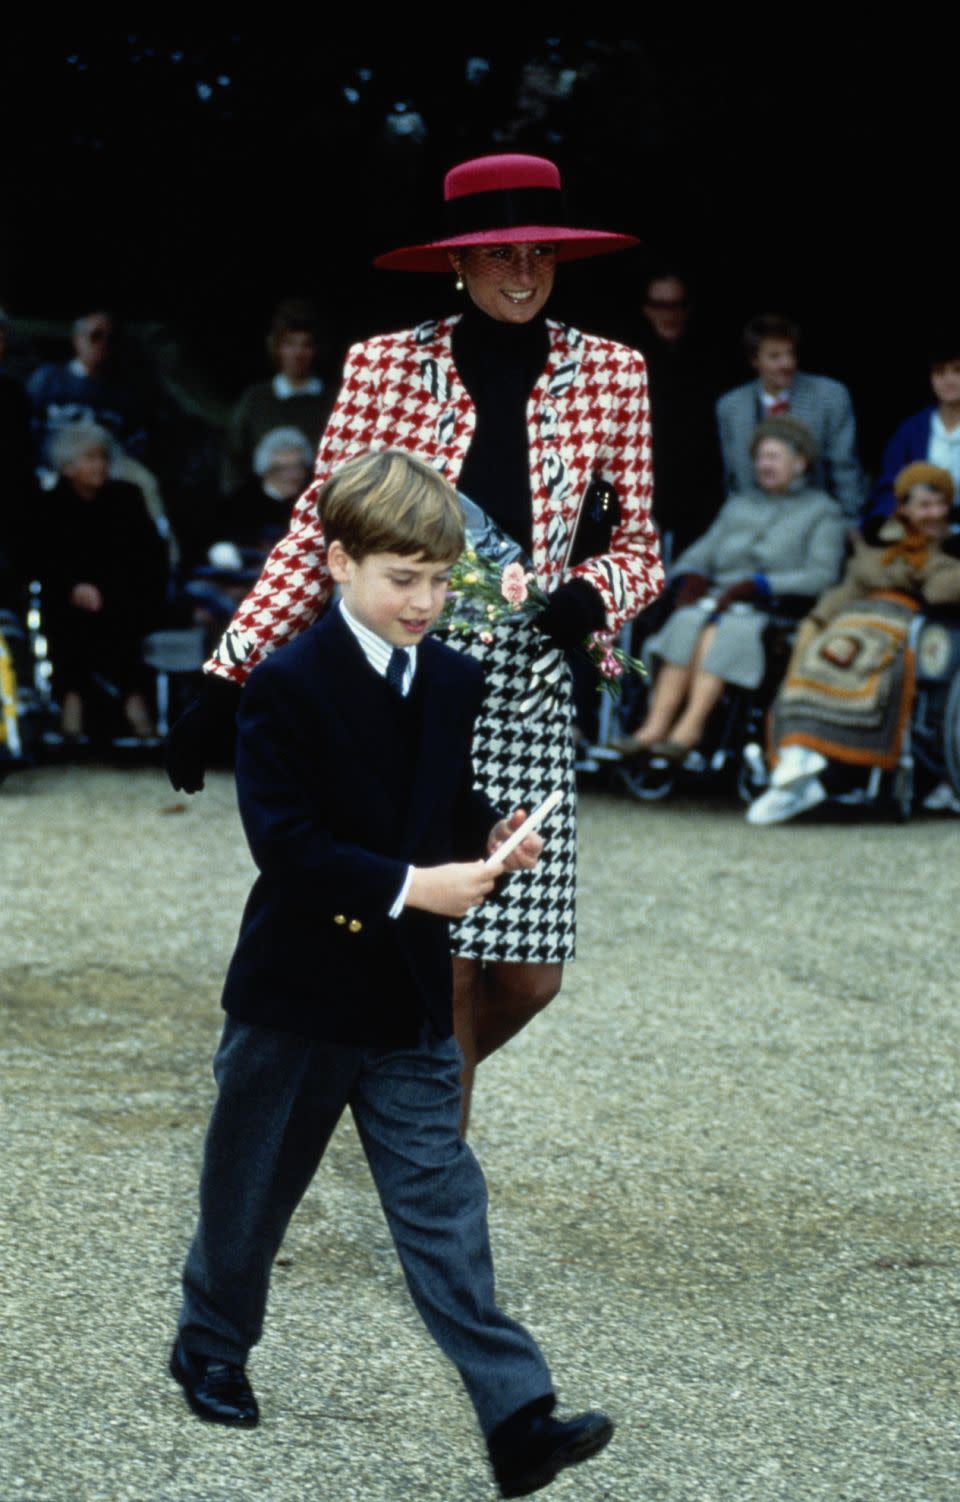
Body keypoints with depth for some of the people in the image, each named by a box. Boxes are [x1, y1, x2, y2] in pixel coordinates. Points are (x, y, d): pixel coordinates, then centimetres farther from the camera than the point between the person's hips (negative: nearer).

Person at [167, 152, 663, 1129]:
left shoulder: (610, 375, 8)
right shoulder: (384, 368, 1)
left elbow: (637, 549, 12)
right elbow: (317, 539, 3)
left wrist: (593, 592, -11)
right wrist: (224, 681, -3)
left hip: (526, 695, 3)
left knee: (528, 972, 1)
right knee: (442, 955, -6)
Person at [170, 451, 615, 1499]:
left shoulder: (453, 682, 5)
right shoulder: (290, 684, -14)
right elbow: (284, 839, -19)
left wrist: (490, 840, -5)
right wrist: (410, 885, -25)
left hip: (408, 991, 4)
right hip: (298, 987, -4)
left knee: (439, 1197, -1)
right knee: (254, 1183, 13)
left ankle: (516, 1415, -9)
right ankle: (211, 1349, 37)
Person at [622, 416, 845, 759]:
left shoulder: (822, 512, 11)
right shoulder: (738, 505, 28)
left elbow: (822, 576, -4)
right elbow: (702, 552, 20)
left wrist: (757, 585, -15)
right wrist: (691, 578, -5)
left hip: (773, 609, -4)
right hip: (717, 596, 4)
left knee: (718, 632, -36)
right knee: (687, 624, -31)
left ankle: (690, 727, -47)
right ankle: (656, 723, -42)